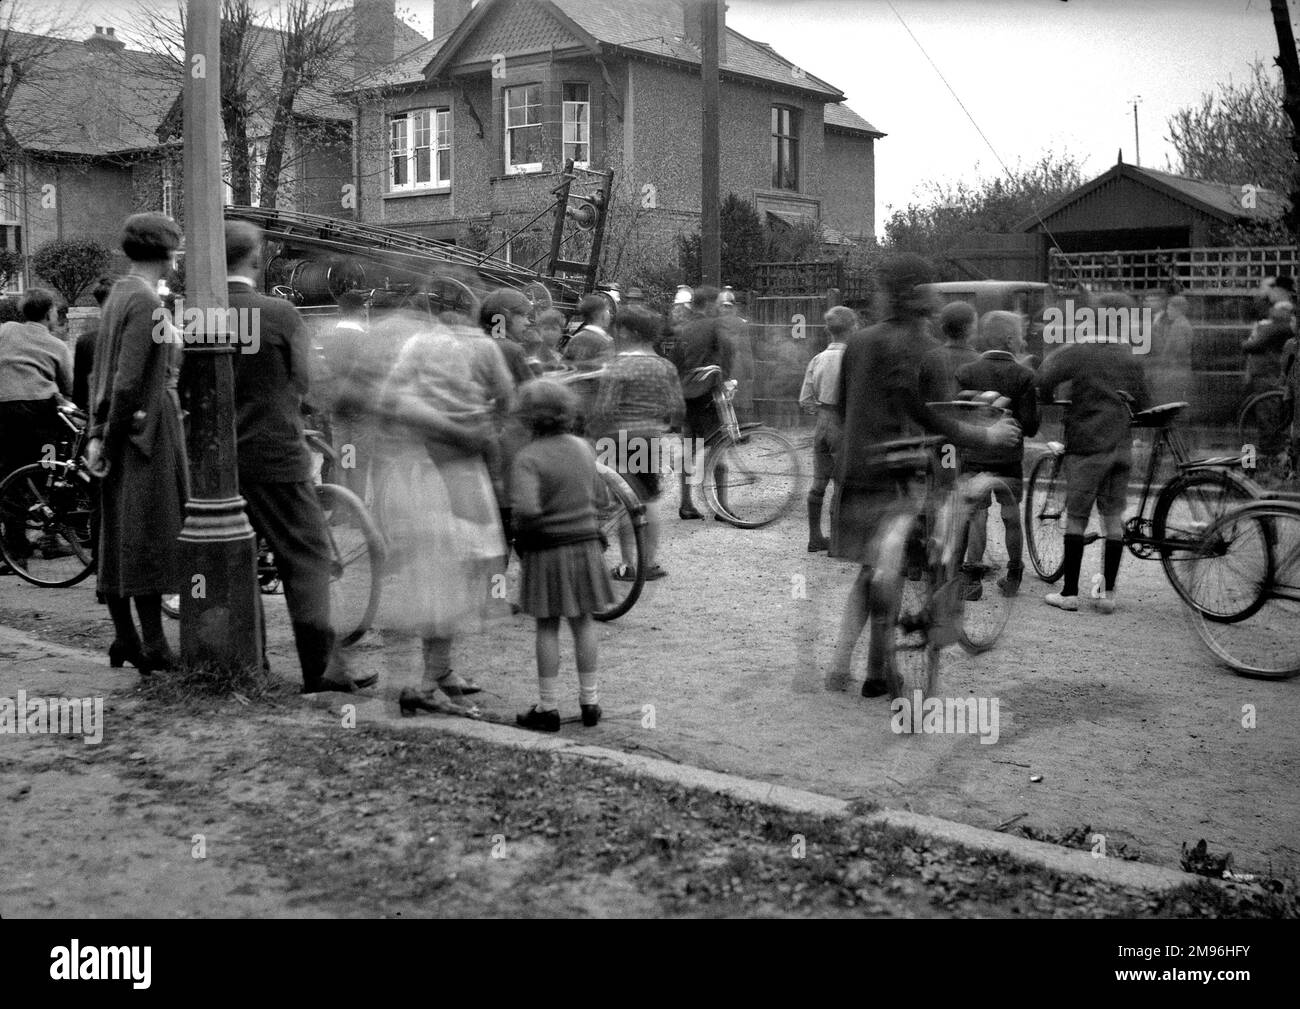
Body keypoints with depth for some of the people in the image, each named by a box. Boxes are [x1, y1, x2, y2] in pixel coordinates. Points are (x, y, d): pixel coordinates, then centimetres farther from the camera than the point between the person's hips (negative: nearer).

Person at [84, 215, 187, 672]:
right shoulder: (146, 302, -16)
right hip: (146, 428, -9)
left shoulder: (118, 296, 13)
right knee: (150, 536, -4)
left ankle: (124, 638, 21)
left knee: (117, 538, 12)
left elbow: (99, 374, 13)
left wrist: (97, 435, 10)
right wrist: (111, 440, -11)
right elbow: (127, 383, -21)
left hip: (120, 430, 9)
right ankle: (154, 647, 2)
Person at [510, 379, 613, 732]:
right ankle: (589, 700, 20)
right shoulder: (583, 448, 3)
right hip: (586, 544, 5)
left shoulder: (530, 458, -16)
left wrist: (521, 535, -10)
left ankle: (547, 708, 10)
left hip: (547, 549, -5)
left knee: (547, 627, 4)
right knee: (583, 623, 14)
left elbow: (527, 508, -28)